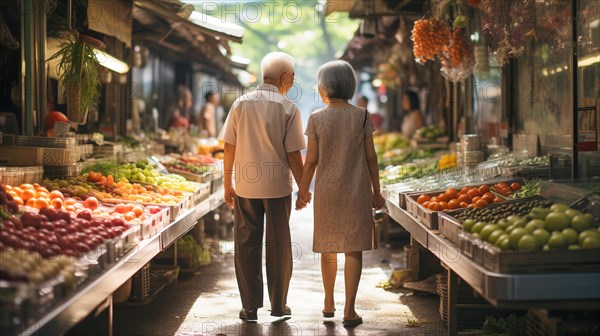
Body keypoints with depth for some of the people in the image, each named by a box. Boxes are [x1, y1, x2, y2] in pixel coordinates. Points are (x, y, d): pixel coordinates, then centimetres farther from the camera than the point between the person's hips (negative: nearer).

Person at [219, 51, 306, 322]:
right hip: (278, 187, -2)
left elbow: (229, 148, 2)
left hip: (245, 187, 2)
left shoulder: (240, 104, 1)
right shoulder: (288, 109, -7)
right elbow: (294, 155, -7)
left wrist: (227, 184, 11)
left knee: (246, 246, 8)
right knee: (278, 246, 10)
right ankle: (278, 305, 18)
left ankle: (250, 307, 11)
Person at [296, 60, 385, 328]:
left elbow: (311, 160, -6)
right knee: (353, 249, 3)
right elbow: (370, 157, -3)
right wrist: (376, 190, 7)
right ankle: (349, 310, -2)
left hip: (327, 191, 1)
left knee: (328, 248, 16)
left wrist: (302, 191, 6)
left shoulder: (317, 118, -7)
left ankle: (329, 304, 29)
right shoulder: (362, 116, -5)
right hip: (357, 191, -1)